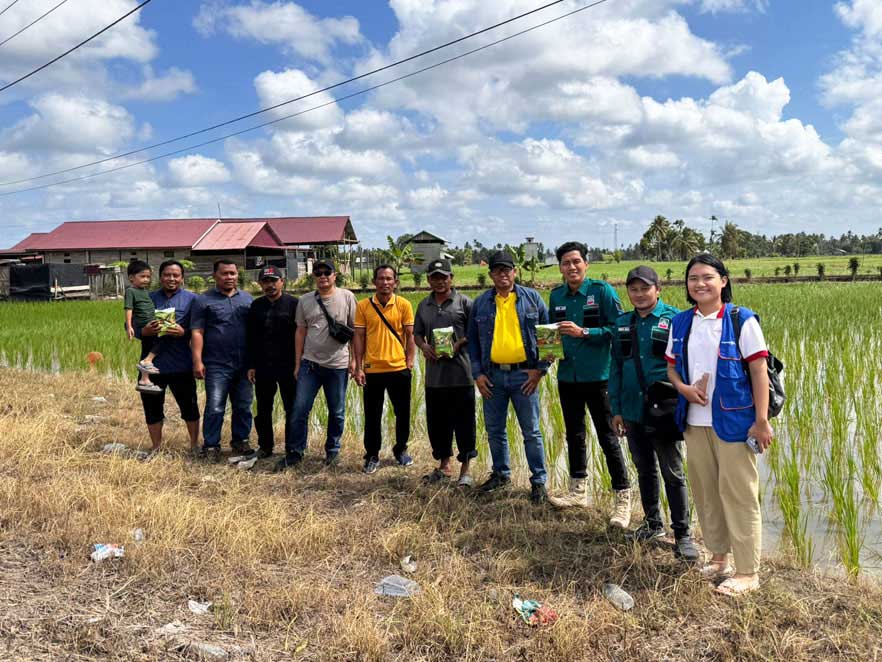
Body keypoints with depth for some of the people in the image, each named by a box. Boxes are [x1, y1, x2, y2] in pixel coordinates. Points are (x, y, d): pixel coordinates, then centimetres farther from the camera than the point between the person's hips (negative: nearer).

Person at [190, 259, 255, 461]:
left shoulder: (247, 299, 12)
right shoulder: (204, 301, 2)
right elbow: (197, 332, -4)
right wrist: (197, 361, -12)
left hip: (244, 365, 4)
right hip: (217, 366, -3)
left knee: (243, 407, 11)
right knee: (215, 408, -4)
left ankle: (240, 440, 25)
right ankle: (211, 446, 7)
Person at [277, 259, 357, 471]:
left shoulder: (347, 297, 0)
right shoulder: (305, 301, 8)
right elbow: (300, 332, 11)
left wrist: (353, 359, -3)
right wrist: (298, 363, 9)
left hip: (338, 365, -2)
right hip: (310, 363, 2)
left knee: (337, 412, 9)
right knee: (299, 410, 0)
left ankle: (332, 451, 25)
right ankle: (294, 453, 13)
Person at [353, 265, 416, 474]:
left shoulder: (404, 305, -1)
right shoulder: (363, 306, -1)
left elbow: (410, 335, 2)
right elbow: (359, 337, 1)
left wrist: (410, 361, -5)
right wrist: (358, 367, -2)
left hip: (399, 369, 0)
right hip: (372, 370, 0)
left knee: (403, 413, 11)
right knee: (372, 416, 7)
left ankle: (401, 450, 31)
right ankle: (372, 456, 21)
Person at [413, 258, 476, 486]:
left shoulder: (464, 302, -1)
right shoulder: (424, 305, 13)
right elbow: (417, 333, 17)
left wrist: (459, 344, -17)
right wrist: (423, 345, -4)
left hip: (461, 374, -5)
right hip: (434, 375, 5)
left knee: (464, 422, 2)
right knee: (436, 422, 13)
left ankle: (465, 470, 14)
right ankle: (443, 466, 29)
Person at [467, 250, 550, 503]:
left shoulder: (532, 298, 1)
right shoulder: (480, 303, 6)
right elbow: (472, 340, 9)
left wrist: (540, 368, -5)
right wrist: (477, 373, 2)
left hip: (523, 375, -3)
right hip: (492, 376, 3)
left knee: (531, 431, 2)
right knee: (494, 430, 13)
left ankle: (539, 481, 13)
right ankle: (501, 474, 30)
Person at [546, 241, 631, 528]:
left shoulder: (602, 290, -9)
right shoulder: (556, 296, 7)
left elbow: (618, 329, -15)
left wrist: (583, 332, -23)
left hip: (597, 376, -6)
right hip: (567, 376, 6)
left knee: (608, 437, -2)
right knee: (574, 434, 17)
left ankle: (623, 499, 8)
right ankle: (578, 491, 32)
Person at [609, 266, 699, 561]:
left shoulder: (674, 320, -8)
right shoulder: (623, 324, 7)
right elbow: (616, 368, 10)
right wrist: (616, 409, 7)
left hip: (664, 413, -5)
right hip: (633, 412, 5)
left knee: (673, 474, 4)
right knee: (644, 470, 18)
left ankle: (682, 534, 15)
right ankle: (653, 523, 34)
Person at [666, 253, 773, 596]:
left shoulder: (742, 321, -8)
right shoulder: (681, 323, 6)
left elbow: (759, 372, -9)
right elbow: (671, 367, 13)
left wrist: (761, 421, -12)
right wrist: (684, 388, -8)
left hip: (733, 421, -5)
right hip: (695, 421, 5)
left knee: (737, 492, 0)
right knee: (704, 490, 13)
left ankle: (747, 571, 13)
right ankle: (718, 557, 30)